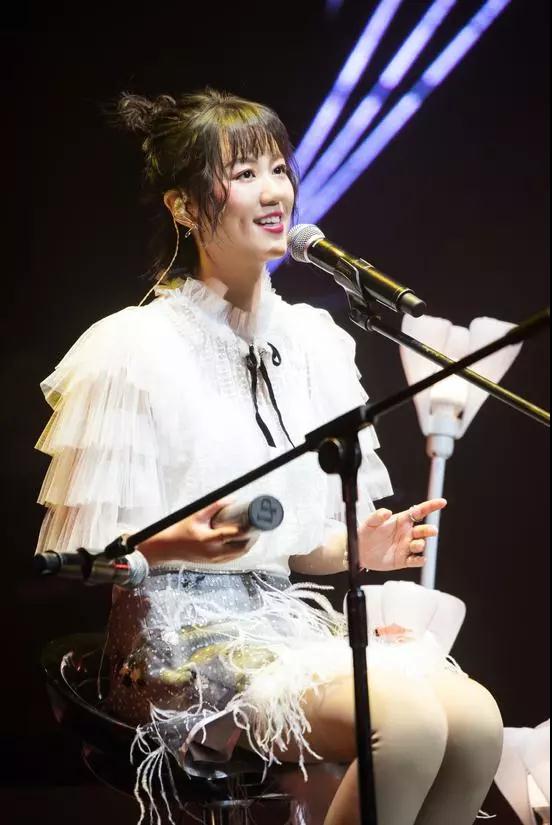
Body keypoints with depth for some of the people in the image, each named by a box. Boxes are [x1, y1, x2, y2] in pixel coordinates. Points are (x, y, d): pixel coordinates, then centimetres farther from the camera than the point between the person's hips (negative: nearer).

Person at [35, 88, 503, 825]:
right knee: (409, 722, -28)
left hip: (286, 615, 7)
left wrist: (358, 547, -3)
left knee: (476, 718, -20)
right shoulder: (134, 349, -8)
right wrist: (175, 545, -26)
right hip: (183, 634, -6)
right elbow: (80, 557, -8)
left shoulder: (312, 342, 11)